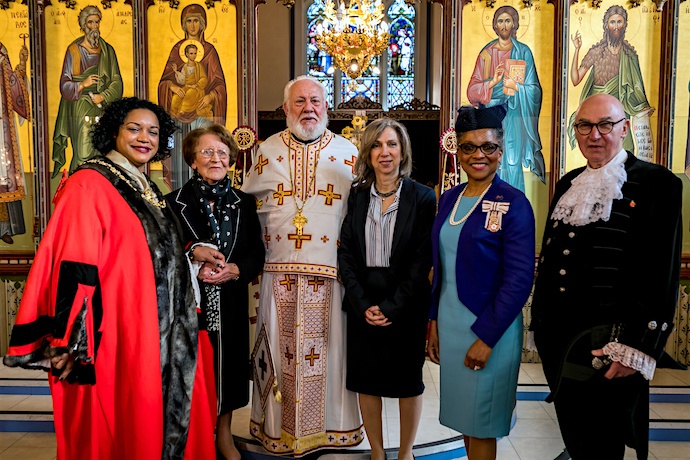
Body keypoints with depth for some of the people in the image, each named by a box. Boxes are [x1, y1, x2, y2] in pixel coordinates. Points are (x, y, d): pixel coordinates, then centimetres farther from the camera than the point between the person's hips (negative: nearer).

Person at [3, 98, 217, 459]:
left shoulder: (147, 190, 14)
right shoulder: (89, 184, -12)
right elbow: (72, 270, -18)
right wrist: (71, 343, -21)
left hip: (161, 335, 8)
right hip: (115, 336, -8)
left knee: (169, 418, 16)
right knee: (120, 427, 5)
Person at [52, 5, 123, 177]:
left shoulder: (108, 51, 11)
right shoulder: (74, 50, 3)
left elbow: (117, 81, 6)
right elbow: (65, 85, 0)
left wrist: (103, 96, -9)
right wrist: (82, 84, -18)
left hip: (103, 109, 3)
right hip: (80, 109, -3)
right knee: (83, 154, -8)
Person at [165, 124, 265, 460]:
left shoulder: (244, 203, 5)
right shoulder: (173, 203, -1)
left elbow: (257, 254, 3)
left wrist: (235, 270, -15)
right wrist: (192, 252, -20)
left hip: (230, 305, 2)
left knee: (227, 366, 12)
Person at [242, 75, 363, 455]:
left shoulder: (347, 153, 5)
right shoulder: (268, 151, 8)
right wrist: (266, 238, 6)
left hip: (332, 270, 0)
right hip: (280, 270, 1)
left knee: (328, 348, 6)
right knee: (281, 347, 7)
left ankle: (331, 424, 24)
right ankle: (279, 427, 25)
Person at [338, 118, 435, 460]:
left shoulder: (422, 197, -5)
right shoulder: (357, 195, 4)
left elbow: (422, 259, -9)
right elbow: (345, 253, 0)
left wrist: (392, 307, -15)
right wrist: (362, 304, -10)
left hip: (405, 307, -2)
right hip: (363, 306, 3)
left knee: (408, 380, 11)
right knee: (365, 380, 10)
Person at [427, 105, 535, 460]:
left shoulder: (513, 203, -12)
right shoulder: (449, 198, 7)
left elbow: (519, 279, -15)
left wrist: (486, 338, -16)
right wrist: (434, 321, 10)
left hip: (488, 328, -6)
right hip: (449, 324, 6)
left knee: (481, 426, 9)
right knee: (462, 416, 18)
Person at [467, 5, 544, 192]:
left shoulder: (523, 52, 4)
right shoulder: (486, 53, 7)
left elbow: (534, 89, 1)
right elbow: (472, 89, 2)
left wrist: (515, 87, -17)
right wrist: (492, 82, -15)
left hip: (514, 116, -1)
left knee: (512, 164, -4)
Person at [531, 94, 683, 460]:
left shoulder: (656, 183, -8)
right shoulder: (568, 185, 12)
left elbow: (662, 275, -13)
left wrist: (635, 349, -17)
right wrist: (542, 324, 17)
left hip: (608, 351, -6)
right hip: (558, 341, 6)